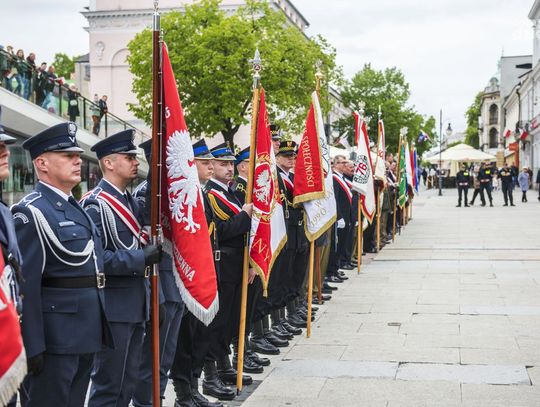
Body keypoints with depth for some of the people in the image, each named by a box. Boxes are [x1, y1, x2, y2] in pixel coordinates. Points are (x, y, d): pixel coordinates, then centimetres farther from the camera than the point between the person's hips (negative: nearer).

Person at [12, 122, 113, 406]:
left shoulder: (76, 208, 15)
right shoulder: (32, 212, -13)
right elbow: (25, 284, -19)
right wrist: (32, 346, -21)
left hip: (85, 334, 9)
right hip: (54, 337, -9)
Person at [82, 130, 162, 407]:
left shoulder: (129, 201, 14)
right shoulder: (96, 204, -13)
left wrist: (154, 247, 6)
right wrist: (142, 258, -22)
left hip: (135, 303, 9)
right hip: (113, 307, -9)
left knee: (128, 381, 16)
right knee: (109, 384, -1)